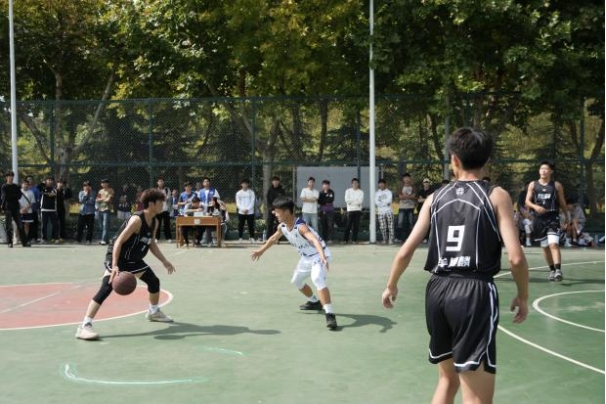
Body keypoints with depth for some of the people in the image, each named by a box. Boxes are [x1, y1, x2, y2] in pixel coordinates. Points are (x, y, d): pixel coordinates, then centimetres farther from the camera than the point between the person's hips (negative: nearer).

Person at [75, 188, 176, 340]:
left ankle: (154, 312, 42)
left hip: (133, 259, 9)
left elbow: (152, 244, 15)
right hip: (117, 258, -9)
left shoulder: (154, 222, 1)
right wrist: (115, 266, -37)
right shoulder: (137, 220, -26)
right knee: (106, 288, -24)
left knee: (154, 281, 17)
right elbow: (118, 241, -29)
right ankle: (84, 326, -27)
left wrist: (164, 261, 11)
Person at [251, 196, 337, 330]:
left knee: (317, 279, -34)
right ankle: (314, 302, 49)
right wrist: (261, 251, 27)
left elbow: (315, 240, -49)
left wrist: (323, 257, -65)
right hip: (306, 257, 10)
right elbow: (273, 238, 16)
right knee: (296, 281, 24)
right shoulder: (282, 227, -6)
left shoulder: (300, 226, -33)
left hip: (319, 255, -10)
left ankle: (330, 314, -37)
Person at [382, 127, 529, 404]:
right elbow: (515, 257, -9)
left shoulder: (435, 198, 9)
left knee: (448, 379, 24)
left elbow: (406, 251, 7)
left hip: (438, 290, 5)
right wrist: (523, 296, 7)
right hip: (475, 292, -4)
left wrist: (391, 286, 23)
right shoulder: (496, 196, -1)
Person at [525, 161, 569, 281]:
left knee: (554, 244, -18)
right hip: (539, 218, 3)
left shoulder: (557, 185, 3)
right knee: (545, 246, 10)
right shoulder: (533, 185, 6)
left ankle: (558, 270, -23)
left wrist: (567, 216, 14)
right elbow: (527, 202, 3)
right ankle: (552, 270, 22)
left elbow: (562, 203, 11)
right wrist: (535, 206, -16)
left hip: (553, 218, -3)